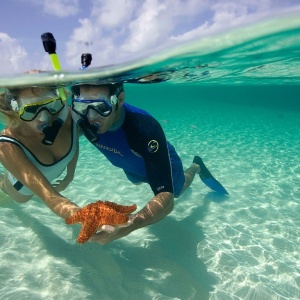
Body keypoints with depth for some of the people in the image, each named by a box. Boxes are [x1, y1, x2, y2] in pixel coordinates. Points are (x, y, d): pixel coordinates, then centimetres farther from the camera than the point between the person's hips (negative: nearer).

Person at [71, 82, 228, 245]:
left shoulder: (145, 129, -48)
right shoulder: (83, 118, -33)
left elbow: (166, 199, -52)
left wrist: (127, 226, -66)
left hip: (162, 161, -4)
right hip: (131, 166, 4)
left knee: (176, 191, 30)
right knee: (136, 182, 39)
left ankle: (196, 167, 56)